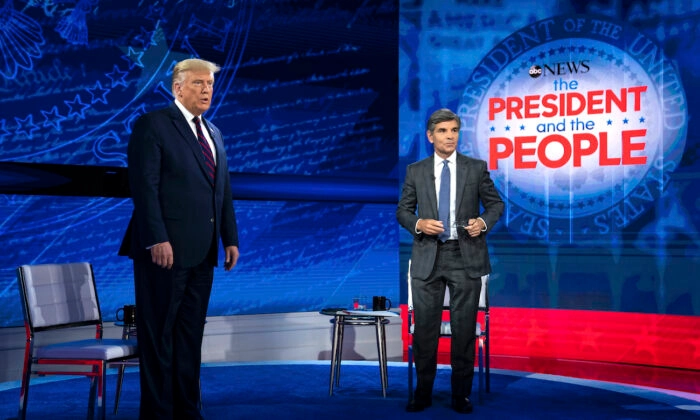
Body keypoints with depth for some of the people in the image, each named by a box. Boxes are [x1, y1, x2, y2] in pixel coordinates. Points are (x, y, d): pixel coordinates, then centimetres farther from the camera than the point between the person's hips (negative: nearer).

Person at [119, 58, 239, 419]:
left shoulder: (213, 134, 17)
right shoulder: (152, 125, -5)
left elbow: (223, 192, 18)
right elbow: (144, 186, -13)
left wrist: (230, 238, 11)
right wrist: (157, 239, -20)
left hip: (201, 253, 7)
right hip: (166, 249, -7)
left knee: (190, 335, 11)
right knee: (159, 335, 1)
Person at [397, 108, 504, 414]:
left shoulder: (477, 168, 4)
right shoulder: (415, 171, 6)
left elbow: (496, 203, 8)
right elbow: (402, 211, 7)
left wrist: (484, 222, -12)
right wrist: (418, 224, -13)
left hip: (465, 256, -1)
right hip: (428, 256, 1)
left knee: (464, 328, 4)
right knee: (424, 327, 4)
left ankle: (461, 394, 15)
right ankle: (423, 392, 16)